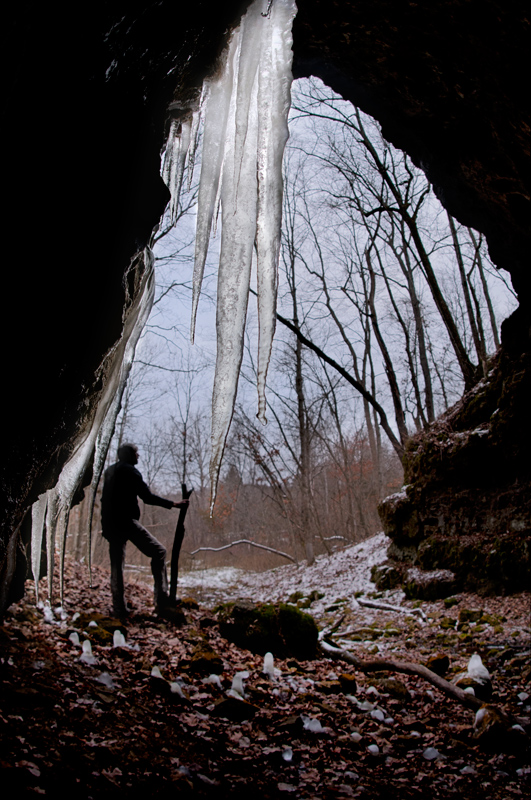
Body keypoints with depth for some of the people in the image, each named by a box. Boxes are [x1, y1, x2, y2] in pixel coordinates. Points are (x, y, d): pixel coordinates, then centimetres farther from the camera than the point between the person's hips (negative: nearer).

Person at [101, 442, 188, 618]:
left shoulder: (110, 471, 19)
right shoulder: (130, 471, -5)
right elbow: (148, 497, -10)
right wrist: (173, 504, -6)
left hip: (110, 525, 8)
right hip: (126, 521, -8)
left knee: (116, 564, 11)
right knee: (158, 551, -3)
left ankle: (119, 609, 8)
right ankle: (162, 599, -12)